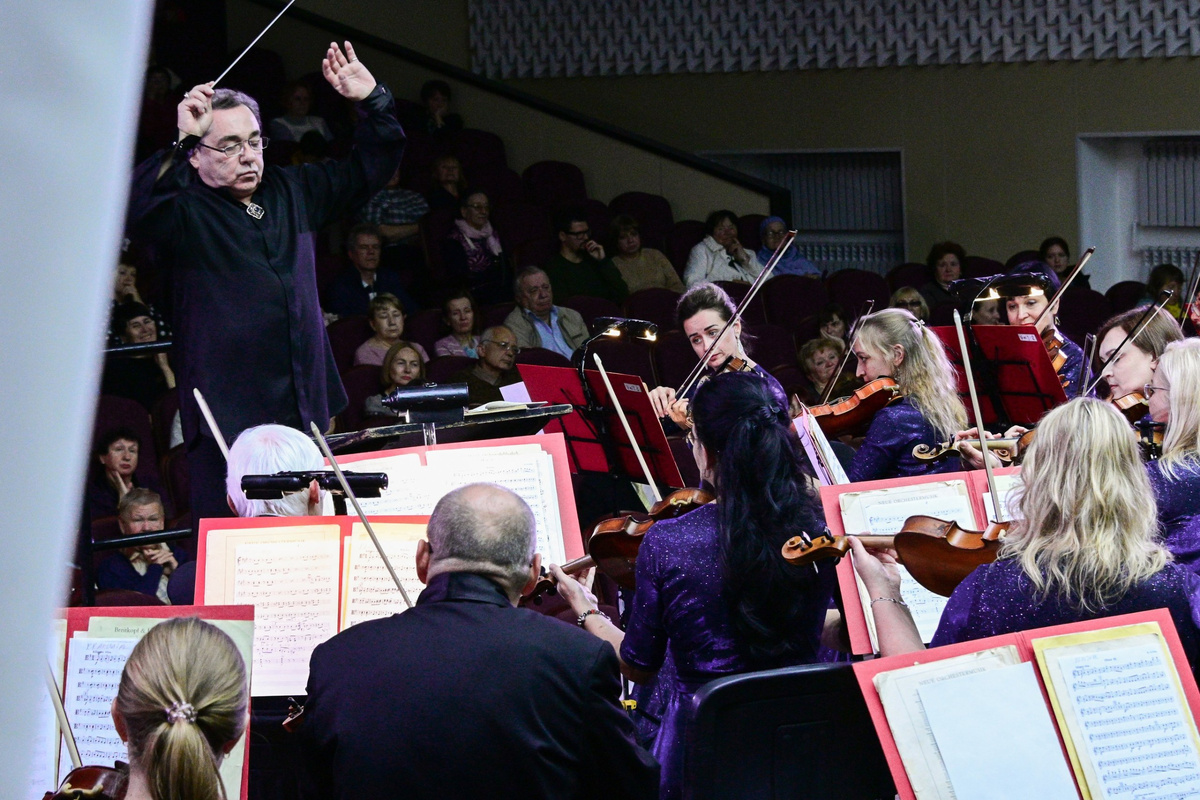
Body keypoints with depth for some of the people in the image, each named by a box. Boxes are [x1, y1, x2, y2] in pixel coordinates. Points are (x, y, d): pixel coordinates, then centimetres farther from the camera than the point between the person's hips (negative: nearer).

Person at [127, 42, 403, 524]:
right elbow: (133, 211, -28)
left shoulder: (291, 192, 14)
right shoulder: (186, 212, -6)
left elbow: (369, 171, 25)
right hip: (229, 418, -6)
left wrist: (373, 102, 11)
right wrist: (178, 142, -33)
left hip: (305, 411, 6)